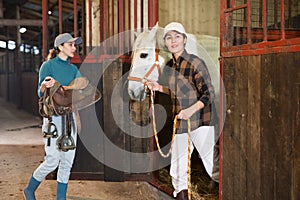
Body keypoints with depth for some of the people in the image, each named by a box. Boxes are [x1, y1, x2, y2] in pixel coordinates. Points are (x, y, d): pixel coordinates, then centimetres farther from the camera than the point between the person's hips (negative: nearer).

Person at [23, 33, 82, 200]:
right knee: (52, 161, -6)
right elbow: (40, 93, -8)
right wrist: (45, 85, -30)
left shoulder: (73, 69, 11)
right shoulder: (48, 66, -5)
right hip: (53, 116, -6)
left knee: (68, 160, 5)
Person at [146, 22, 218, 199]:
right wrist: (159, 88, 6)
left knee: (211, 163, -8)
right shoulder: (169, 66, 7)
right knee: (178, 167, 14)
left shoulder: (195, 63, -13)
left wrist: (191, 110, -28)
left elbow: (209, 94, -15)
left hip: (200, 121, -7)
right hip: (179, 123, 7)